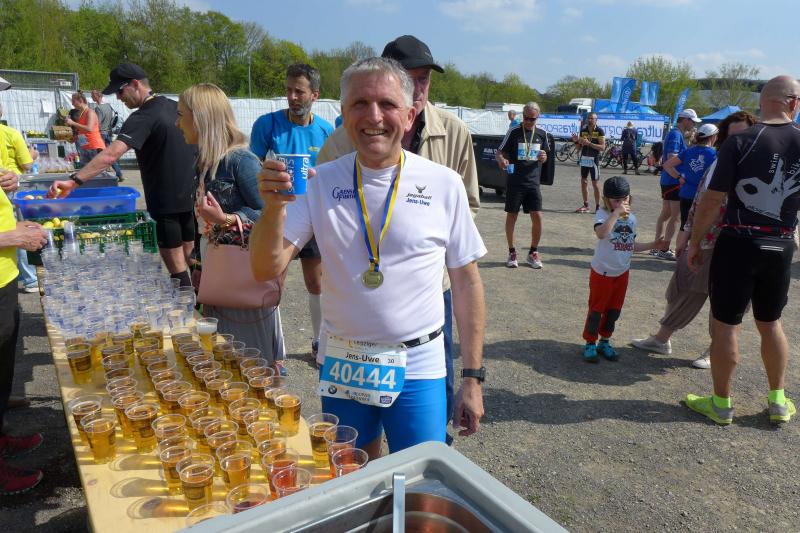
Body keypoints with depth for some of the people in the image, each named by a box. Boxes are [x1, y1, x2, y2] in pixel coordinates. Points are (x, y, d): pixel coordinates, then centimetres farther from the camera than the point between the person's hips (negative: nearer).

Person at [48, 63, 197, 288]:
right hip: (190, 197, 8)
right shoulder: (176, 107, 8)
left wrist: (74, 180, -33)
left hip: (166, 203, -8)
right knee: (191, 260, 16)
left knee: (177, 269, 0)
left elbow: (112, 153, -29)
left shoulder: (143, 117, -16)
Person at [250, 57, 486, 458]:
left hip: (418, 365, -1)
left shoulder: (444, 184, -7)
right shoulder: (320, 183, -3)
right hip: (341, 363, 2)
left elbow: (466, 281, -1)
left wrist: (473, 377, -2)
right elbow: (267, 269, -7)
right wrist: (274, 206, -26)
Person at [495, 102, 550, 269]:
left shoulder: (542, 134, 7)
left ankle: (533, 252, 13)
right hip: (515, 182, -2)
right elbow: (499, 152, -1)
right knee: (511, 216, 4)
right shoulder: (514, 132, -2)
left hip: (533, 183, 2)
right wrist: (501, 160, -24)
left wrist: (544, 158, -7)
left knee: (537, 217, -4)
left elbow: (544, 158, 17)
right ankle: (512, 253, 18)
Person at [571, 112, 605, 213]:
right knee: (583, 182, 7)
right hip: (584, 159, 5)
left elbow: (602, 147, -14)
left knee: (595, 183, -3)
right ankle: (586, 205, 15)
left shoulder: (599, 131, -6)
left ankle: (597, 206, 4)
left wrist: (589, 143, -22)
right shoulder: (583, 130, 10)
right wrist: (576, 141, -5)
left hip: (594, 160, -5)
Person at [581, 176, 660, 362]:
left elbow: (631, 246, 14)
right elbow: (601, 234, -37)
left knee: (614, 309, 15)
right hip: (602, 272, -6)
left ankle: (605, 341, 29)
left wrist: (653, 245, 6)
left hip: (622, 273, 6)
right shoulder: (603, 214, -15)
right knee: (596, 308, 4)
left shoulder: (631, 217, 6)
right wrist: (616, 212, -37)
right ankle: (590, 343, 17)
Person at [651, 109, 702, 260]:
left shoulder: (677, 134, 16)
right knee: (676, 216, -6)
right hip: (675, 181, -10)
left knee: (666, 213, 14)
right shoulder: (676, 134, -14)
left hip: (667, 180, 10)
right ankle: (664, 250, -3)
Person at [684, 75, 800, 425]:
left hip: (738, 243, -4)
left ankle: (721, 404, 18)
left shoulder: (740, 142, -12)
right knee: (771, 323, 20)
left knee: (726, 325, 6)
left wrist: (694, 243, -4)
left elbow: (712, 201, -13)